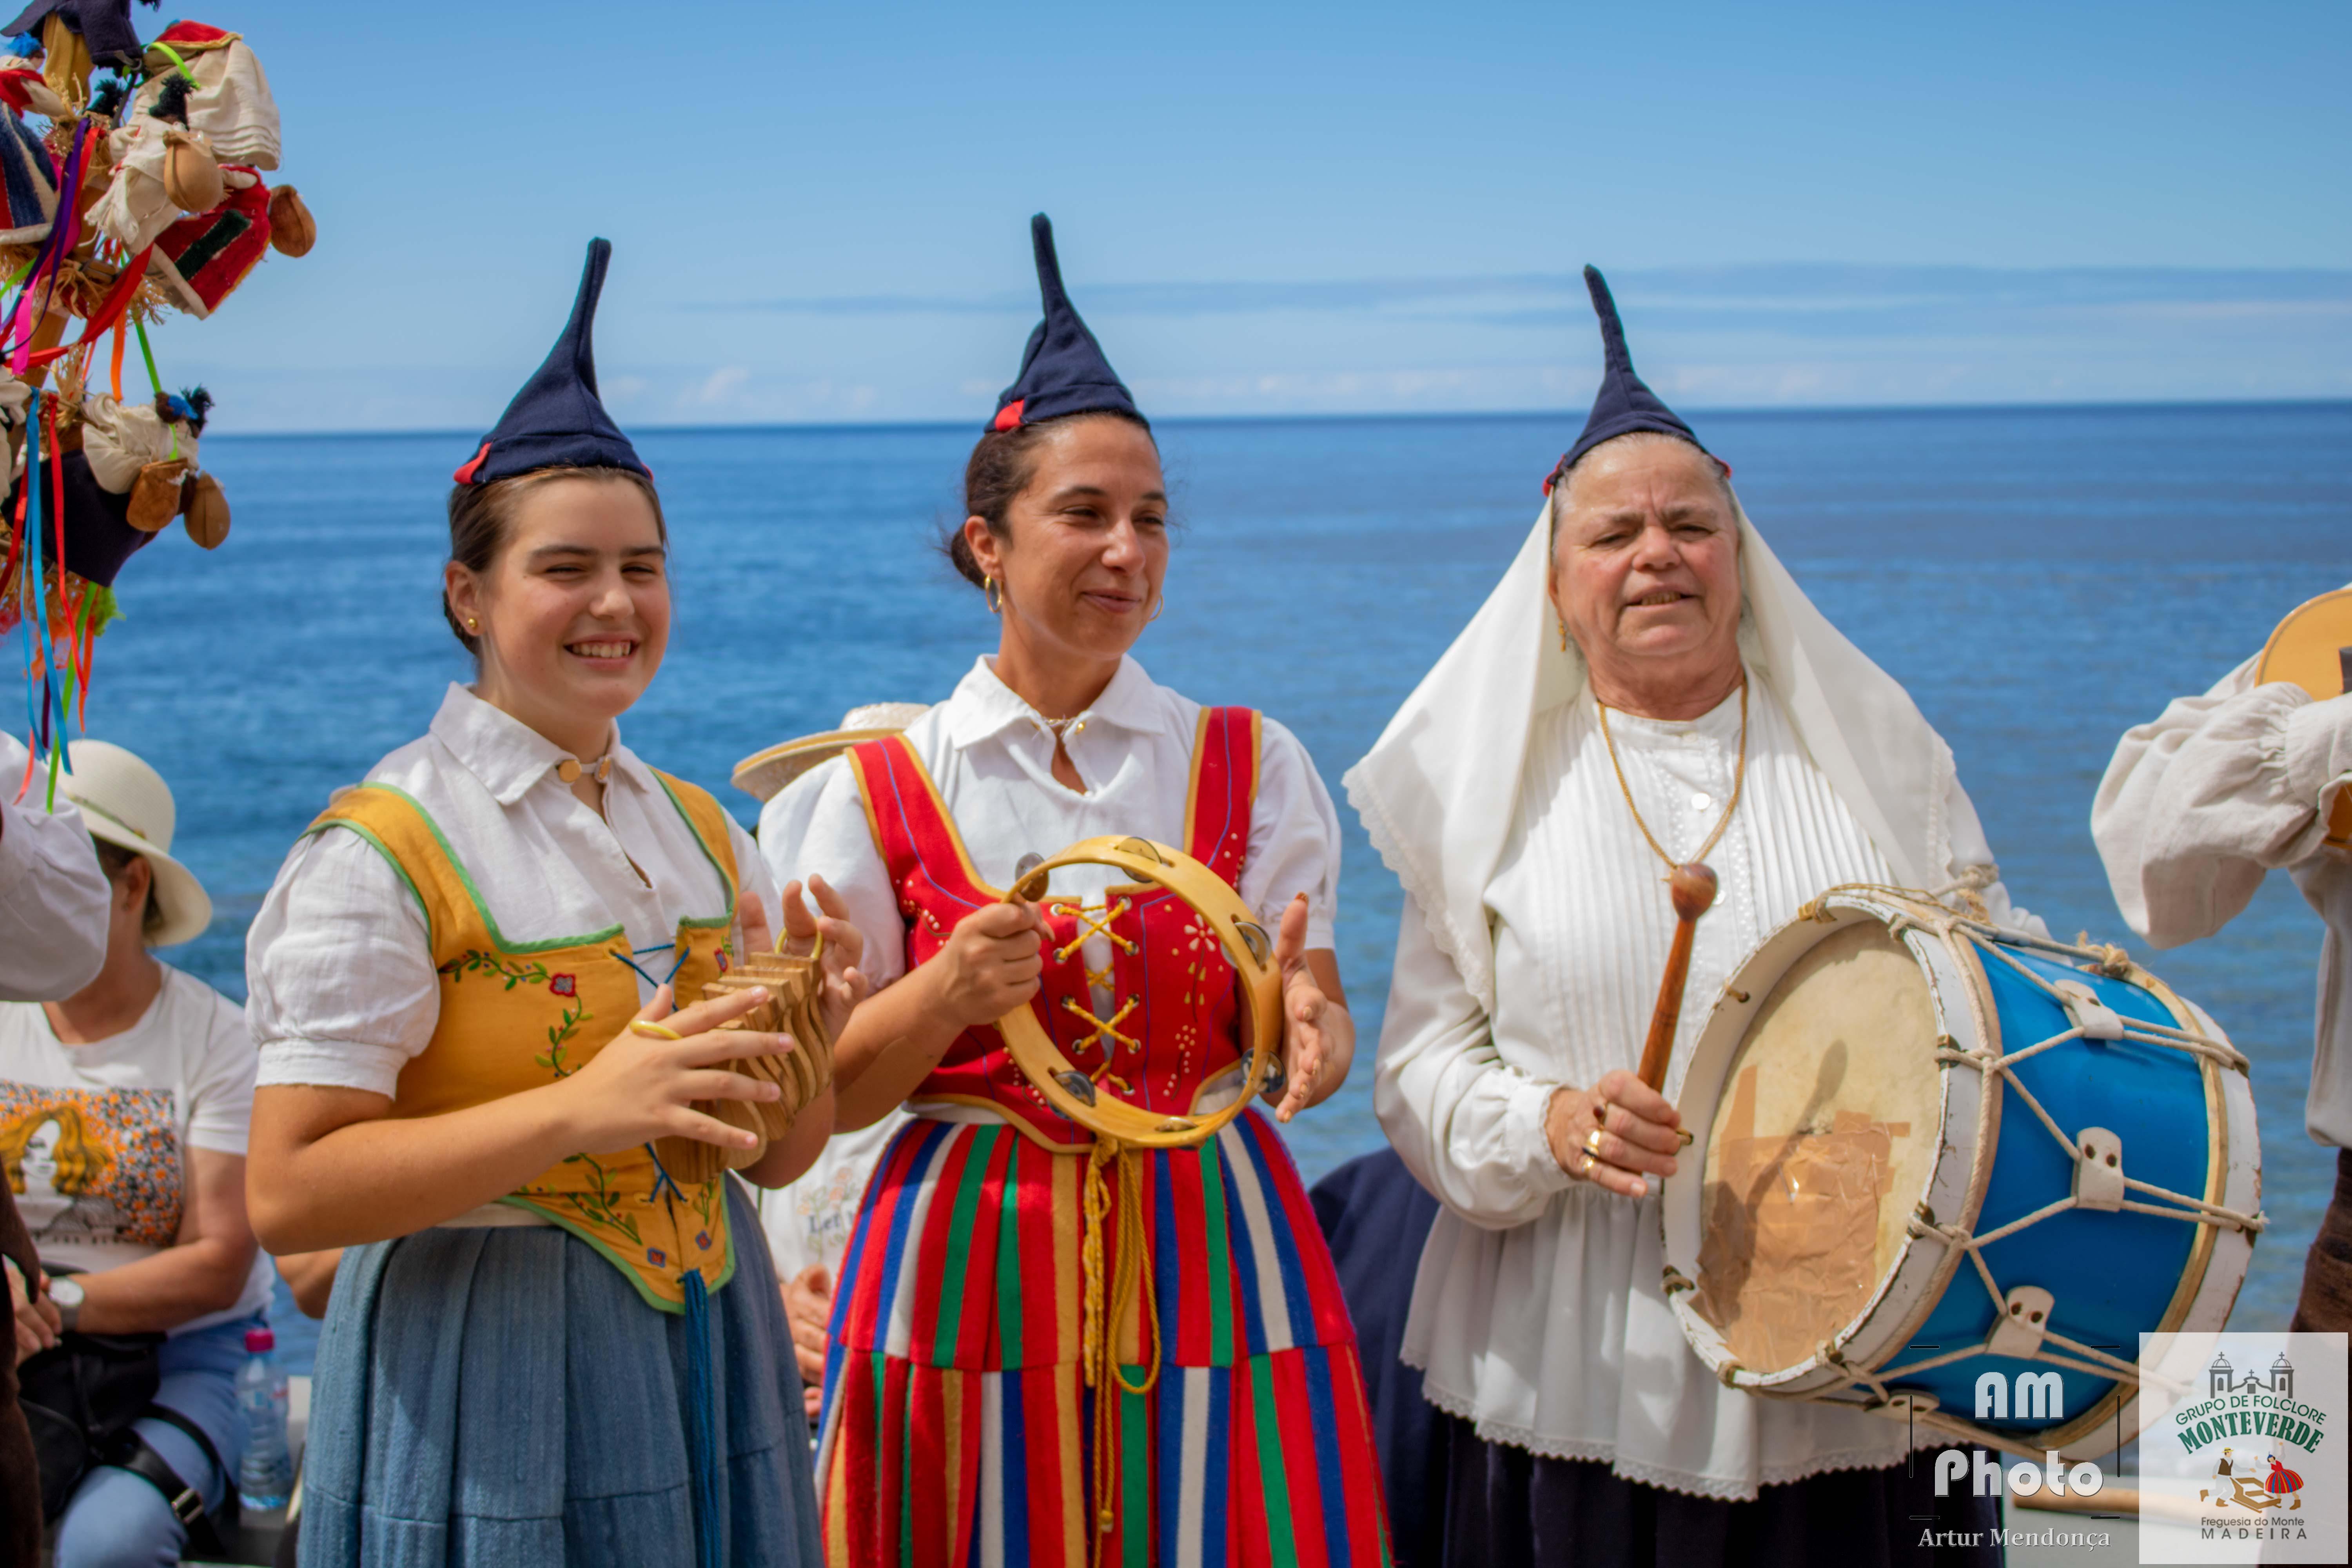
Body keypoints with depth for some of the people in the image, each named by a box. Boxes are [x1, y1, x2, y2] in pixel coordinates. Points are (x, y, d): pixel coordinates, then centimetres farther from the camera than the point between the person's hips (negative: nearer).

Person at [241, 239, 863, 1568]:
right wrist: (584, 1110, -26)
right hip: (489, 1362, -6)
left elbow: (779, 1157, 12)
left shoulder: (703, 835, 8)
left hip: (707, 1342, 6)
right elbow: (290, 1194, -18)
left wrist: (808, 1040, -10)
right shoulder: (384, 849, -11)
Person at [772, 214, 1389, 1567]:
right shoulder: (881, 788, 0)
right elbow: (833, 1093, 1)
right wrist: (948, 993, -18)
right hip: (973, 1263, -1)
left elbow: (1314, 1027, 0)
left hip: (1211, 1250, 1)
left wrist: (1306, 1020, -23)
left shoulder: (1252, 764, 4)